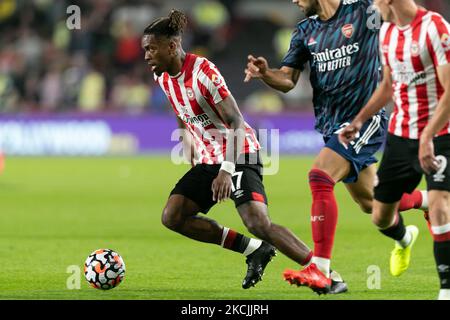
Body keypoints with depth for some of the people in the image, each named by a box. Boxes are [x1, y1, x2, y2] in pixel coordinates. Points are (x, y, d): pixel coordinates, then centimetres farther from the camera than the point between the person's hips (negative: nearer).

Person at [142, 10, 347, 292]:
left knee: (258, 223, -24)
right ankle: (255, 250, 1)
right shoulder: (163, 78, 4)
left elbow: (236, 122, -24)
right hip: (208, 160, 9)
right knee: (172, 217, -5)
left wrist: (226, 171, -31)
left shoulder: (203, 71, -20)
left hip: (240, 155, -9)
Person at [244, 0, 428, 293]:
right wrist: (265, 73, -16)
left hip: (365, 118, -7)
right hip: (333, 124, 7)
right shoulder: (305, 31, 9)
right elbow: (288, 81, 6)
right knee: (371, 203, 17)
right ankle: (428, 201, 46)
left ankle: (321, 270, -25)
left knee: (321, 177, -25)